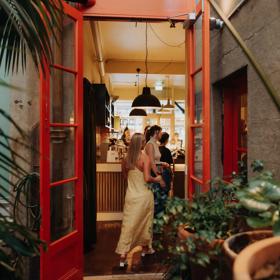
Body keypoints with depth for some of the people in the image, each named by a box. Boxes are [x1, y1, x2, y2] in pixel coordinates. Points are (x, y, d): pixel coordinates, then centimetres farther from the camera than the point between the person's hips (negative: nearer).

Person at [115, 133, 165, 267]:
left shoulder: (127, 158, 0)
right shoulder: (145, 157, -14)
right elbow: (147, 178, -20)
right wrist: (157, 179, -3)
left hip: (131, 195, 3)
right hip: (144, 195, -3)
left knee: (128, 224, 5)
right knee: (145, 222, 17)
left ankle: (123, 256, 4)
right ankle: (146, 248, 35)